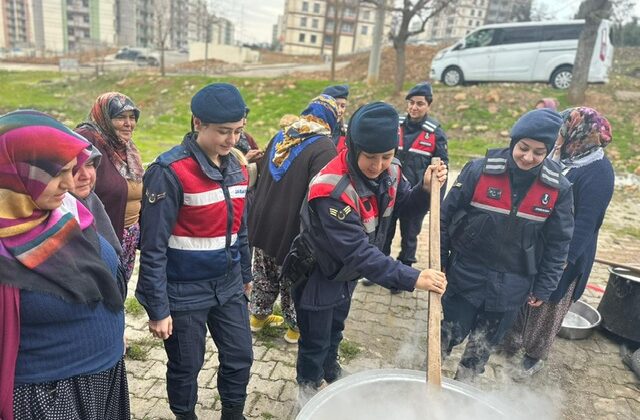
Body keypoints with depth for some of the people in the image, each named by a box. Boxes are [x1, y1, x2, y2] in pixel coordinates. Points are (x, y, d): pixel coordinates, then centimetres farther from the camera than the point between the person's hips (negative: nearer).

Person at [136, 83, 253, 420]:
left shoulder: (236, 166, 1)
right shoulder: (170, 171, -20)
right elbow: (153, 247, -17)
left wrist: (245, 274, 17)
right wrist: (157, 308, -15)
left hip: (228, 285, 6)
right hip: (184, 291, -6)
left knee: (240, 357, 15)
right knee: (186, 368, 14)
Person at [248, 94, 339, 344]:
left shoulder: (280, 137, 6)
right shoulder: (324, 148, -19)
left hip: (263, 222, 7)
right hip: (292, 228, -6)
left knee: (264, 275, 22)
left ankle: (259, 315, 39)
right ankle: (296, 327, 28)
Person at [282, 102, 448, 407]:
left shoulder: (389, 170, -16)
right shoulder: (331, 190, -38)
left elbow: (406, 204, 1)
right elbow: (358, 251, -40)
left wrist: (426, 188, -21)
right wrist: (412, 278, -43)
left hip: (347, 271, 7)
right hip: (317, 273, -6)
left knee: (335, 328, 30)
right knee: (315, 339, 14)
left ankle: (331, 369, 58)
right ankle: (307, 384, 44)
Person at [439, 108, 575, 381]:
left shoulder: (558, 189, -8)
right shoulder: (479, 171, -13)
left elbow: (558, 243, 2)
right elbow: (446, 217, -6)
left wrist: (544, 288, 2)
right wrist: (438, 265, -3)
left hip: (510, 287, 2)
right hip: (465, 276, -1)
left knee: (482, 346, 16)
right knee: (449, 334, 9)